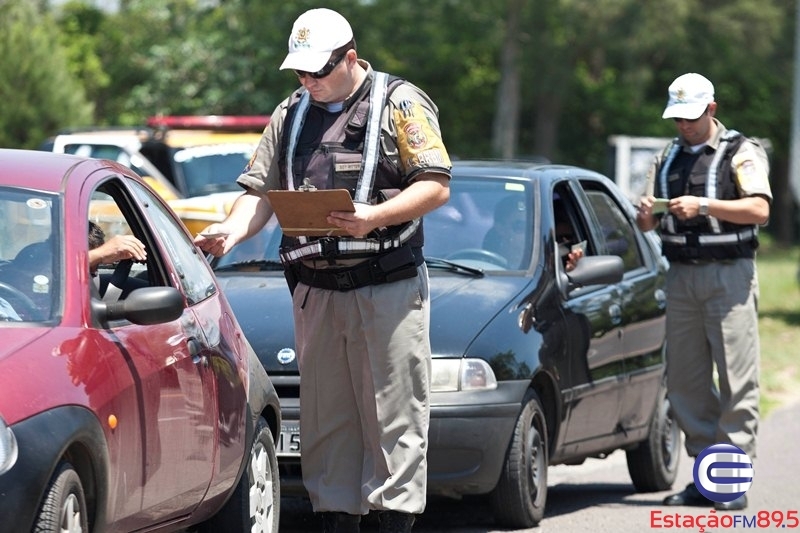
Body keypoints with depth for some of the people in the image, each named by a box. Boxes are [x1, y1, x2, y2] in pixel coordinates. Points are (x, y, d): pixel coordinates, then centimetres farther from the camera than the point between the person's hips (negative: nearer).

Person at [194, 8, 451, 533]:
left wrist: (376, 217, -20)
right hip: (315, 289, 5)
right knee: (325, 416, 6)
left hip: (389, 287, -5)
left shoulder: (401, 104, 0)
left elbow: (436, 187, -6)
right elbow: (262, 192, 14)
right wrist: (234, 229, -7)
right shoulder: (290, 114, 16)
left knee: (393, 413, -5)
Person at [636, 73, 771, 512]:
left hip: (728, 274, -5)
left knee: (736, 378, -8)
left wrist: (704, 205, -22)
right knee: (685, 380, 2)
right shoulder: (668, 159, 18)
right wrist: (646, 215, -5)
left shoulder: (741, 153, 1)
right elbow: (647, 223, 18)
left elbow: (759, 210, -13)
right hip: (681, 276, 6)